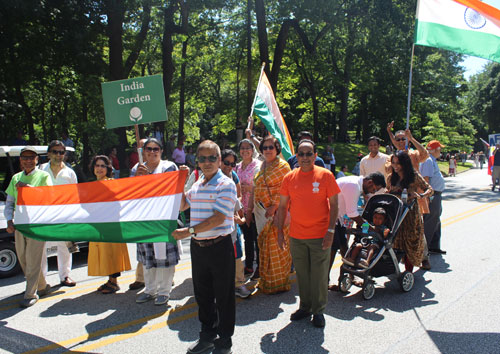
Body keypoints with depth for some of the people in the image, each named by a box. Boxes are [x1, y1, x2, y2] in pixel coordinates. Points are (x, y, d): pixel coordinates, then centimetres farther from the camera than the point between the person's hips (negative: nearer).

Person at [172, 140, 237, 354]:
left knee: (223, 296, 6)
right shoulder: (196, 185, 11)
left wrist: (189, 231, -23)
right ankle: (208, 335, 36)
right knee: (202, 293, 18)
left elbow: (218, 218, -20)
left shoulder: (226, 185, -11)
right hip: (198, 246, 7)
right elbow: (180, 206, 22)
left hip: (219, 246, -7)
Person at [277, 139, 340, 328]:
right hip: (296, 236, 3)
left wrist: (330, 230, -11)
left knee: (319, 275, 5)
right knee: (302, 274, 13)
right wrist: (280, 231, 5)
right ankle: (305, 307, 31)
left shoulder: (325, 175, -5)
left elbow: (334, 204, -4)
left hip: (320, 235, -3)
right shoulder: (289, 178, 2)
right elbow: (283, 206, 8)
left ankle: (318, 311, 22)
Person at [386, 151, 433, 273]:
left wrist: (420, 195, -19)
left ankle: (409, 271, 9)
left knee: (411, 241, -1)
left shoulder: (414, 176, -4)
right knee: (396, 241, 2)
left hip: (410, 214, -3)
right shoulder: (391, 177, 7)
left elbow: (429, 189, -1)